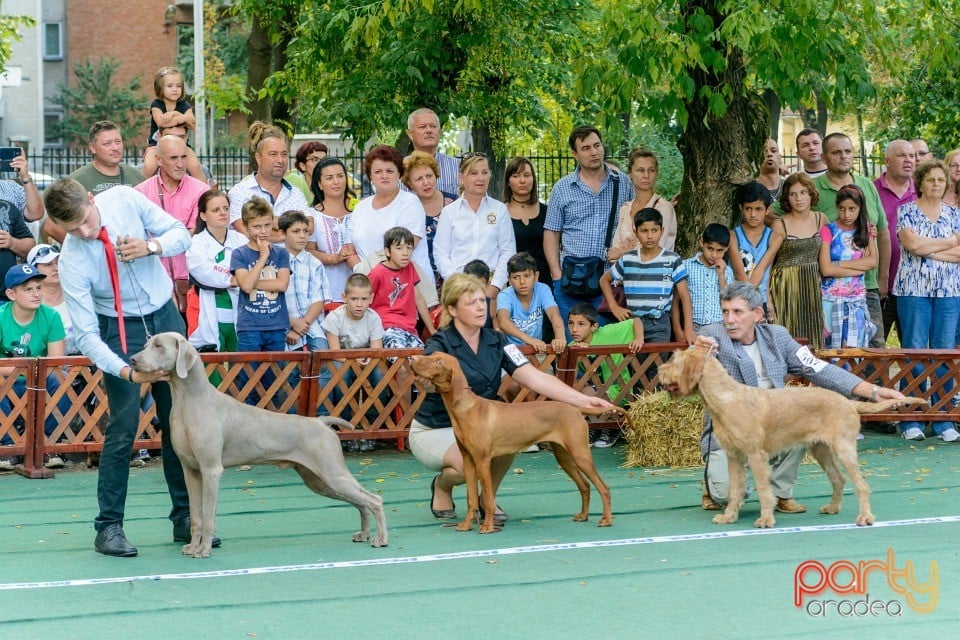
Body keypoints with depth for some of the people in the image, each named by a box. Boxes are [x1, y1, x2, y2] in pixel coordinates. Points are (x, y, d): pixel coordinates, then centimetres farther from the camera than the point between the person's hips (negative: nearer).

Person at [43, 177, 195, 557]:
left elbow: (181, 235, -5)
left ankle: (185, 518, 15)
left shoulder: (125, 199, -16)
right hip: (121, 330, -4)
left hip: (166, 316, 4)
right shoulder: (72, 260, -23)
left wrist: (151, 246, -26)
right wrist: (127, 372, -36)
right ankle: (109, 526, 1)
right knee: (123, 428, -9)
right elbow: (86, 335, -24)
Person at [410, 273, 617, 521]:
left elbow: (535, 377, -11)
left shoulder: (496, 342, -2)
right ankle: (441, 487, 3)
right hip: (433, 432, -4)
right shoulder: (440, 344, -16)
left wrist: (583, 400, -23)